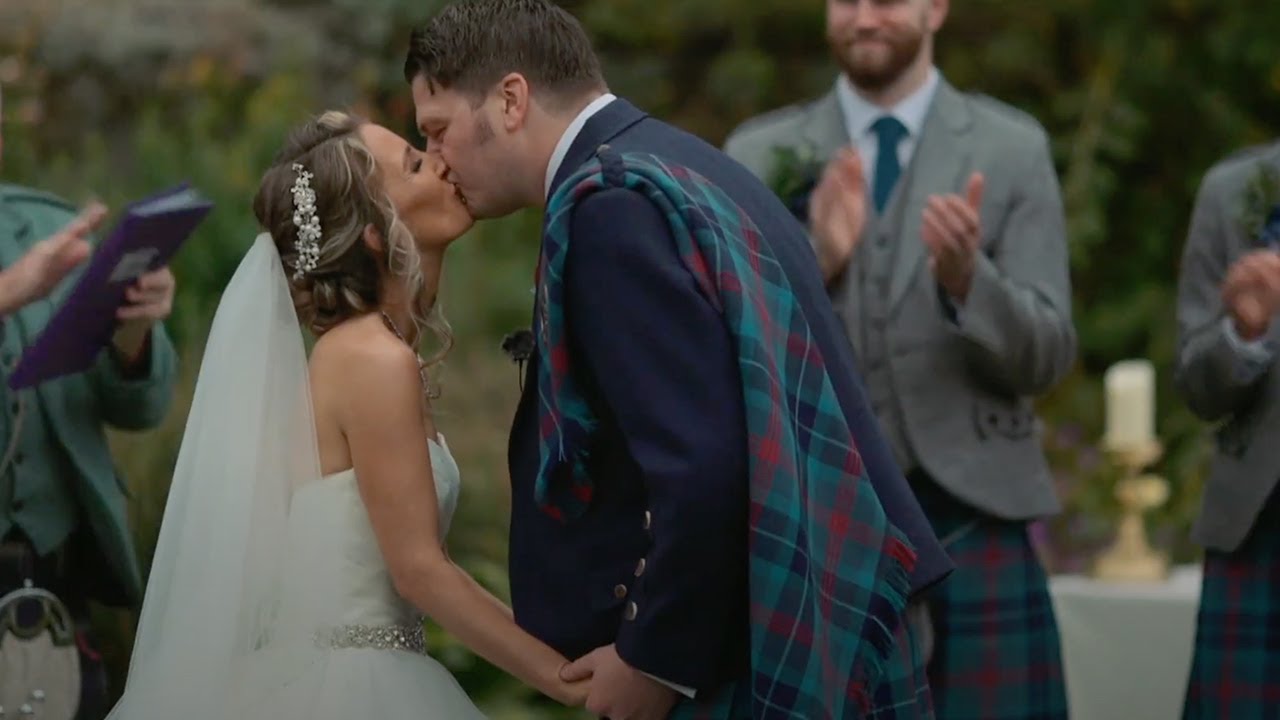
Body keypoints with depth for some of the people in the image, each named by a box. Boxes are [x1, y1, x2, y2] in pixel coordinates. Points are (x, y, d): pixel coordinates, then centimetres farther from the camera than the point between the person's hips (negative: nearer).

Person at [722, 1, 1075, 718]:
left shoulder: (1013, 147, 4)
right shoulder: (761, 155, 6)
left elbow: (1046, 357, -1)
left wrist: (966, 278, -21)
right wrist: (816, 264, -19)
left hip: (969, 521, -1)